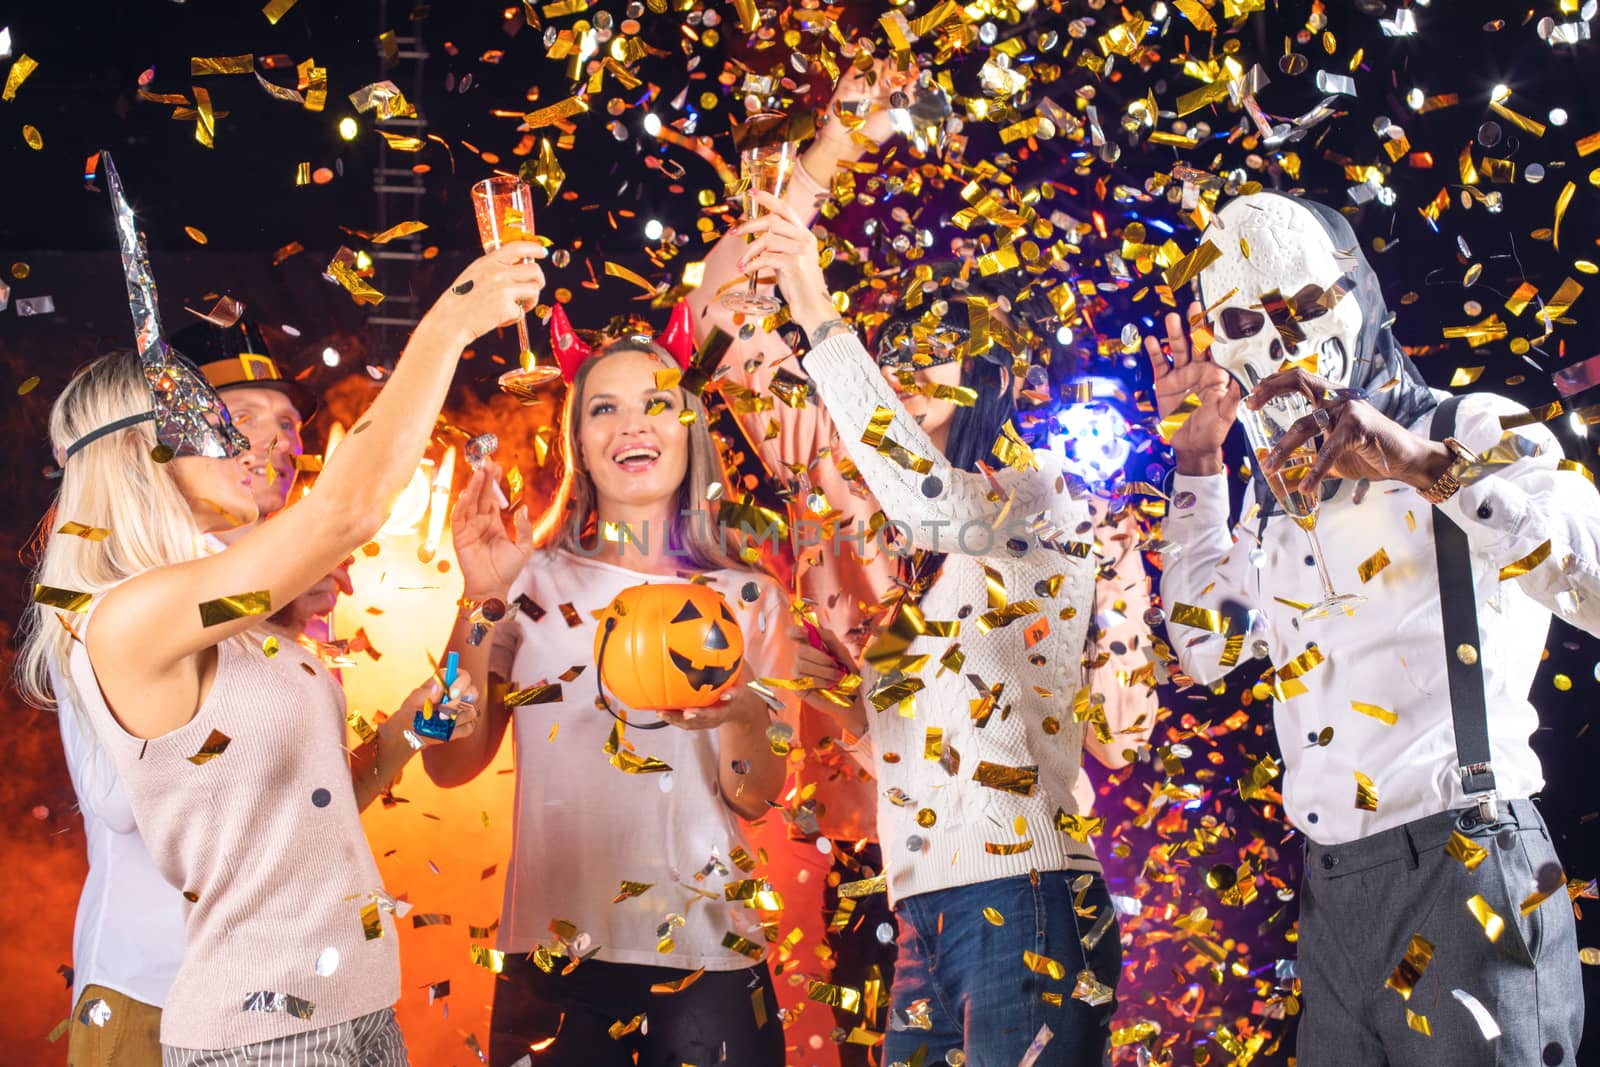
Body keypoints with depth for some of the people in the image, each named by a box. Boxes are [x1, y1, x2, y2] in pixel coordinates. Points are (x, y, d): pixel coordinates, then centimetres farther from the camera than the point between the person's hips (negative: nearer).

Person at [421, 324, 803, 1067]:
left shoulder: (748, 600, 6)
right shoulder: (536, 582, 2)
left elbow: (756, 799, 1)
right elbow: (449, 765, -4)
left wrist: (739, 713, -19)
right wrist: (479, 600, -14)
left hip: (710, 956, 1)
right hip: (555, 956, -1)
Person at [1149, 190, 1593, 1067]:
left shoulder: (1472, 431, -2)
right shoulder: (1277, 488, 18)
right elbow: (1206, 649, 24)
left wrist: (1429, 466, -27)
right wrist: (1195, 460, 19)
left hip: (1464, 870, -6)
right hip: (1332, 889, 6)